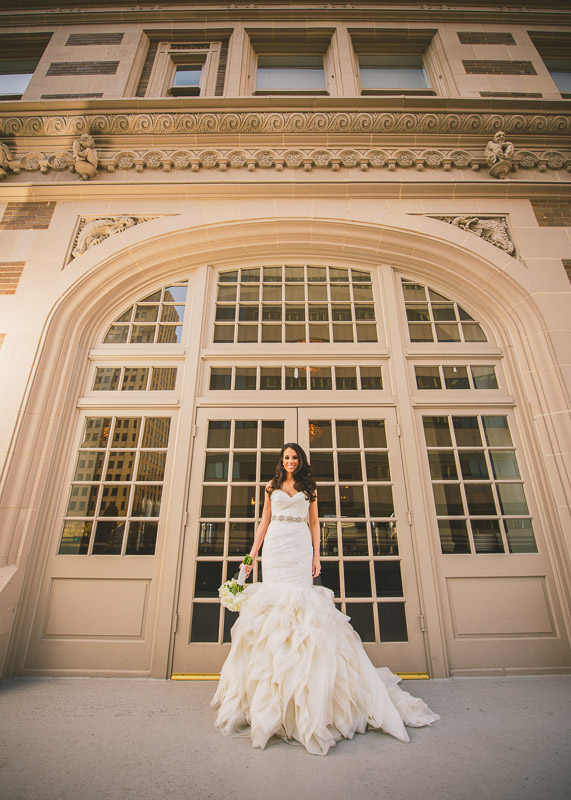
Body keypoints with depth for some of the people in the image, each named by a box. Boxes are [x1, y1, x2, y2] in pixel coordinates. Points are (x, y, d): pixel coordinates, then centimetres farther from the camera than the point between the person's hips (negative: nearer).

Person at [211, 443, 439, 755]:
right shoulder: (272, 487, 14)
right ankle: (270, 682, 7)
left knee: (299, 599, -8)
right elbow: (264, 522, 13)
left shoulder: (309, 488, 13)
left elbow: (314, 522, 12)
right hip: (275, 547, 1)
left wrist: (316, 555, 3)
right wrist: (252, 553, 7)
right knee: (272, 598, -3)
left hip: (300, 548, 0)